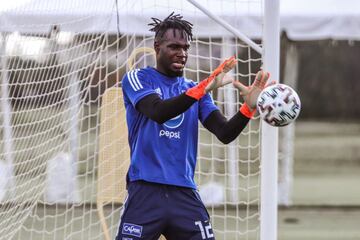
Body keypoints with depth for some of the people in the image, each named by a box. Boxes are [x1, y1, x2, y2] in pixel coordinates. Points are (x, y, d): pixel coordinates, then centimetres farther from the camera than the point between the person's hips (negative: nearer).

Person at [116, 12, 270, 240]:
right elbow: (158, 112, -19)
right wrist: (205, 88, -29)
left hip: (185, 194, 4)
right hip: (146, 190, -4)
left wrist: (248, 107, -17)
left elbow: (225, 133, 3)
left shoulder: (195, 89, 15)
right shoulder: (137, 78, 2)